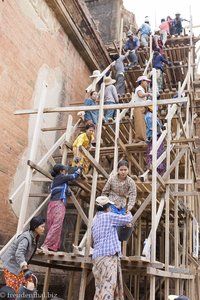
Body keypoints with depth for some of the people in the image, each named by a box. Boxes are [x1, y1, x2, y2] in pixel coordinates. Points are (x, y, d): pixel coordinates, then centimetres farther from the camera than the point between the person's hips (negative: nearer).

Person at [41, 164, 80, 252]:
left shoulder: (55, 179, 24)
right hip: (58, 203, -9)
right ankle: (45, 245, -23)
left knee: (53, 226, 2)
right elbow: (73, 176, 10)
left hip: (52, 203, 9)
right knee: (56, 225, -15)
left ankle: (53, 247, -1)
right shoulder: (61, 177, 3)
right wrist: (78, 171, 28)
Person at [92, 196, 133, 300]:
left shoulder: (95, 221, 22)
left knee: (100, 289, 4)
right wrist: (129, 213, 27)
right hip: (108, 256, -8)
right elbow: (127, 219, 3)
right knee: (108, 288, -14)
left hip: (98, 256, 8)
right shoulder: (108, 216, -2)